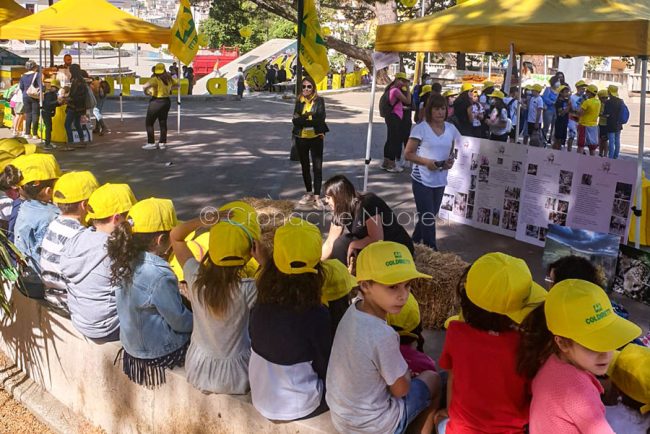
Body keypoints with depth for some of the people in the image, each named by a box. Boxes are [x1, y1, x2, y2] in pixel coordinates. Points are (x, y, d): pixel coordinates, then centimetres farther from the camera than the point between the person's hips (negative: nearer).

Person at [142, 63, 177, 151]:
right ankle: (163, 143, 17)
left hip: (156, 102, -7)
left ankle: (151, 143, 0)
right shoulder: (169, 78, 2)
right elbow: (177, 84, 18)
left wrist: (145, 89, -12)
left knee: (149, 123, 3)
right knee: (163, 123, 14)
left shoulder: (155, 79, -18)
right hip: (167, 101, 7)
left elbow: (145, 86, -33)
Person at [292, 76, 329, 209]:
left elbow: (320, 119, -14)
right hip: (301, 138, 4)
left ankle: (317, 197, -6)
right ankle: (309, 193, 27)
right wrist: (309, 117, -18)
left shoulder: (319, 100, -4)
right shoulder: (299, 101, 6)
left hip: (316, 138, -4)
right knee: (305, 167, 14)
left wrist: (302, 119, -14)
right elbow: (295, 120, -2)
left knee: (317, 167, -7)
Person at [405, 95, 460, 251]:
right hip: (422, 180, -6)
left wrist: (451, 161, -5)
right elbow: (408, 153, -9)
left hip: (440, 181, 6)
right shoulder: (420, 128, -11)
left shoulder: (451, 129, 4)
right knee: (428, 219, -5)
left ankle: (414, 245, 34)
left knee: (429, 216, 16)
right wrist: (426, 161, -23)